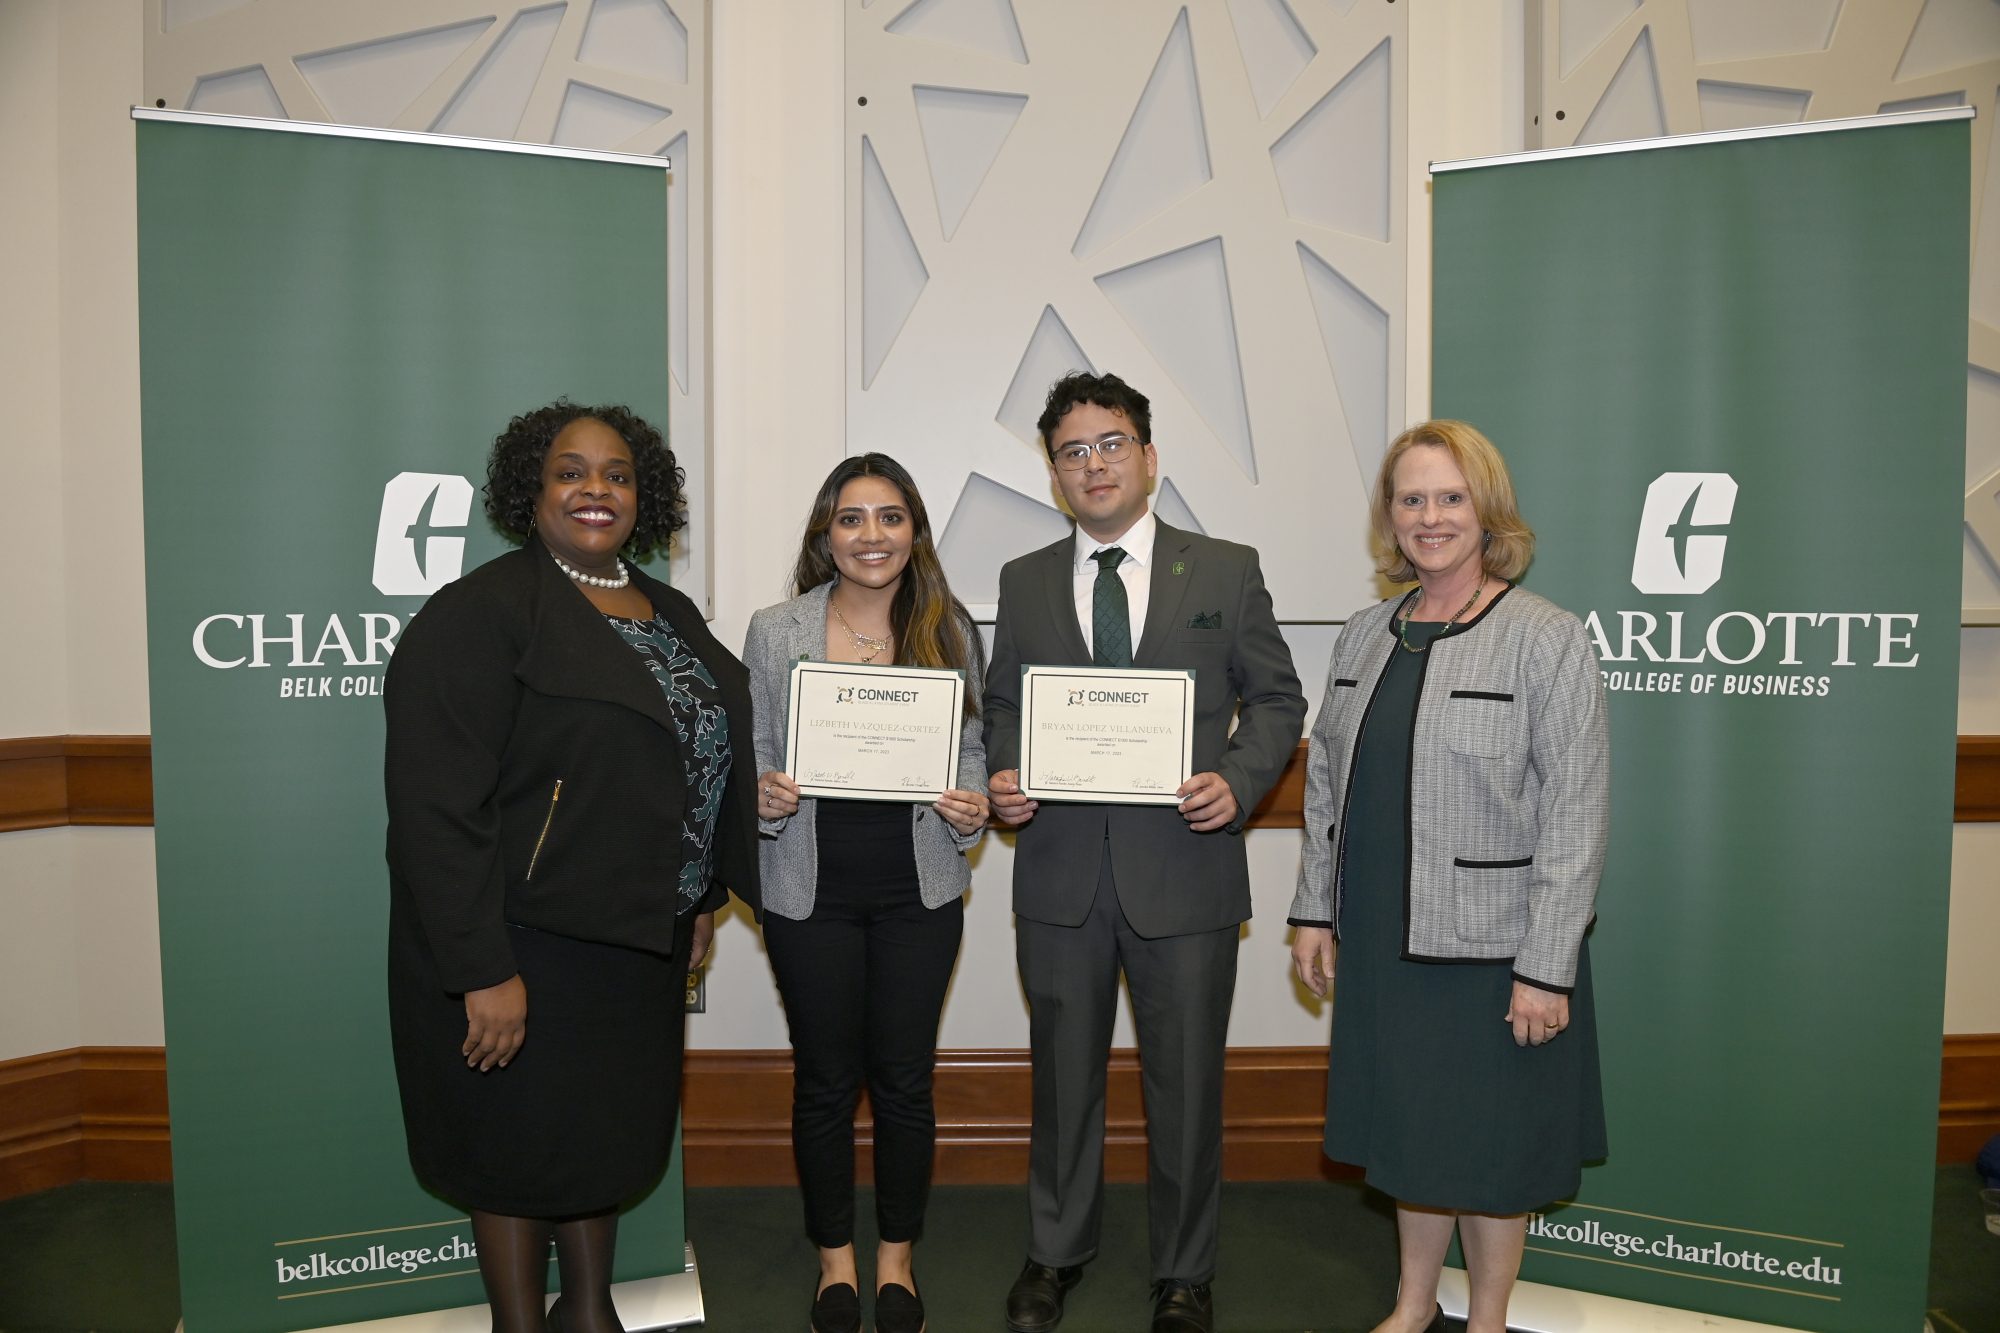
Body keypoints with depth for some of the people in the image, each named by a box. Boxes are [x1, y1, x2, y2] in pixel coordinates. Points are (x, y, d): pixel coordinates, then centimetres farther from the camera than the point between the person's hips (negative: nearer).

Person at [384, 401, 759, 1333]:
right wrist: (483, 972, -23)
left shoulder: (671, 614, 8)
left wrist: (699, 900, 14)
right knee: (522, 1147, 11)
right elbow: (437, 807, -21)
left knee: (608, 1130, 21)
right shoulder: (481, 614, -15)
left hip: (636, 940, 7)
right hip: (522, 943, -7)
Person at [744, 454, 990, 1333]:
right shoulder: (774, 632, -1)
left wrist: (971, 807, -12)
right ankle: (834, 1257, 33)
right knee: (825, 1080, 12)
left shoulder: (950, 631, 1)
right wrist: (763, 798, -17)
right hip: (812, 890, 0)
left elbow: (971, 750, 7)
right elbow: (752, 755, 3)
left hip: (918, 890, 1)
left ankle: (896, 1258, 32)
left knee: (904, 1078, 11)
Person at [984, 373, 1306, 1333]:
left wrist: (1237, 780, -14)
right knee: (1063, 1072, 16)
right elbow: (1003, 706, 13)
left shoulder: (1226, 570, 2)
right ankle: (1056, 1253, 38)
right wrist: (1002, 777, -7)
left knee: (1186, 1080, 10)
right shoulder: (1024, 582, 8)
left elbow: (1275, 699, 4)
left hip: (1184, 866, -2)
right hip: (1060, 867, 2)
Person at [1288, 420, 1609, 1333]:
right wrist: (1314, 910, 8)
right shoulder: (1364, 636, 6)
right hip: (1381, 942, 5)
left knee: (1488, 1149, 12)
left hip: (1489, 947, -5)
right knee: (1407, 1130, 19)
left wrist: (1546, 967, -15)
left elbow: (1575, 816, -13)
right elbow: (1326, 782, 11)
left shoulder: (1547, 640, -11)